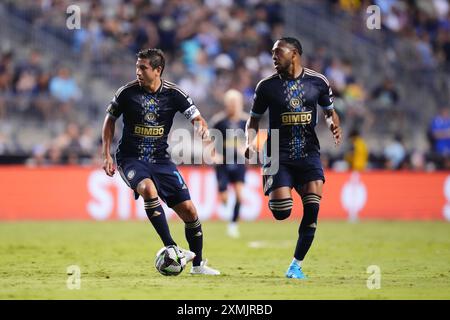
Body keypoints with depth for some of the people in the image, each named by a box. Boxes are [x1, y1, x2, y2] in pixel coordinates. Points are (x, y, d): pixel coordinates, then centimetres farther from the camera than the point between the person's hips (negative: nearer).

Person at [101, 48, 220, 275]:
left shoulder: (173, 94, -5)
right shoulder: (127, 92, -8)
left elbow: (197, 118, -4)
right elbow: (110, 120, 5)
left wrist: (202, 127, -29)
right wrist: (106, 155, -1)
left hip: (160, 159, 3)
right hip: (131, 159, -3)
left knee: (188, 210, -2)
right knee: (148, 189, -35)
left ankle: (197, 264, 17)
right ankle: (170, 248, -30)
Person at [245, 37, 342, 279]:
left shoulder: (318, 82, 4)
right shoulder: (267, 86, 2)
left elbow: (329, 112, 17)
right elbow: (254, 119, 11)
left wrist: (334, 126, -5)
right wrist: (250, 141, -7)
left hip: (308, 152, 1)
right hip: (278, 154, -1)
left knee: (312, 205, -14)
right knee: (281, 212, -16)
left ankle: (296, 265, 1)